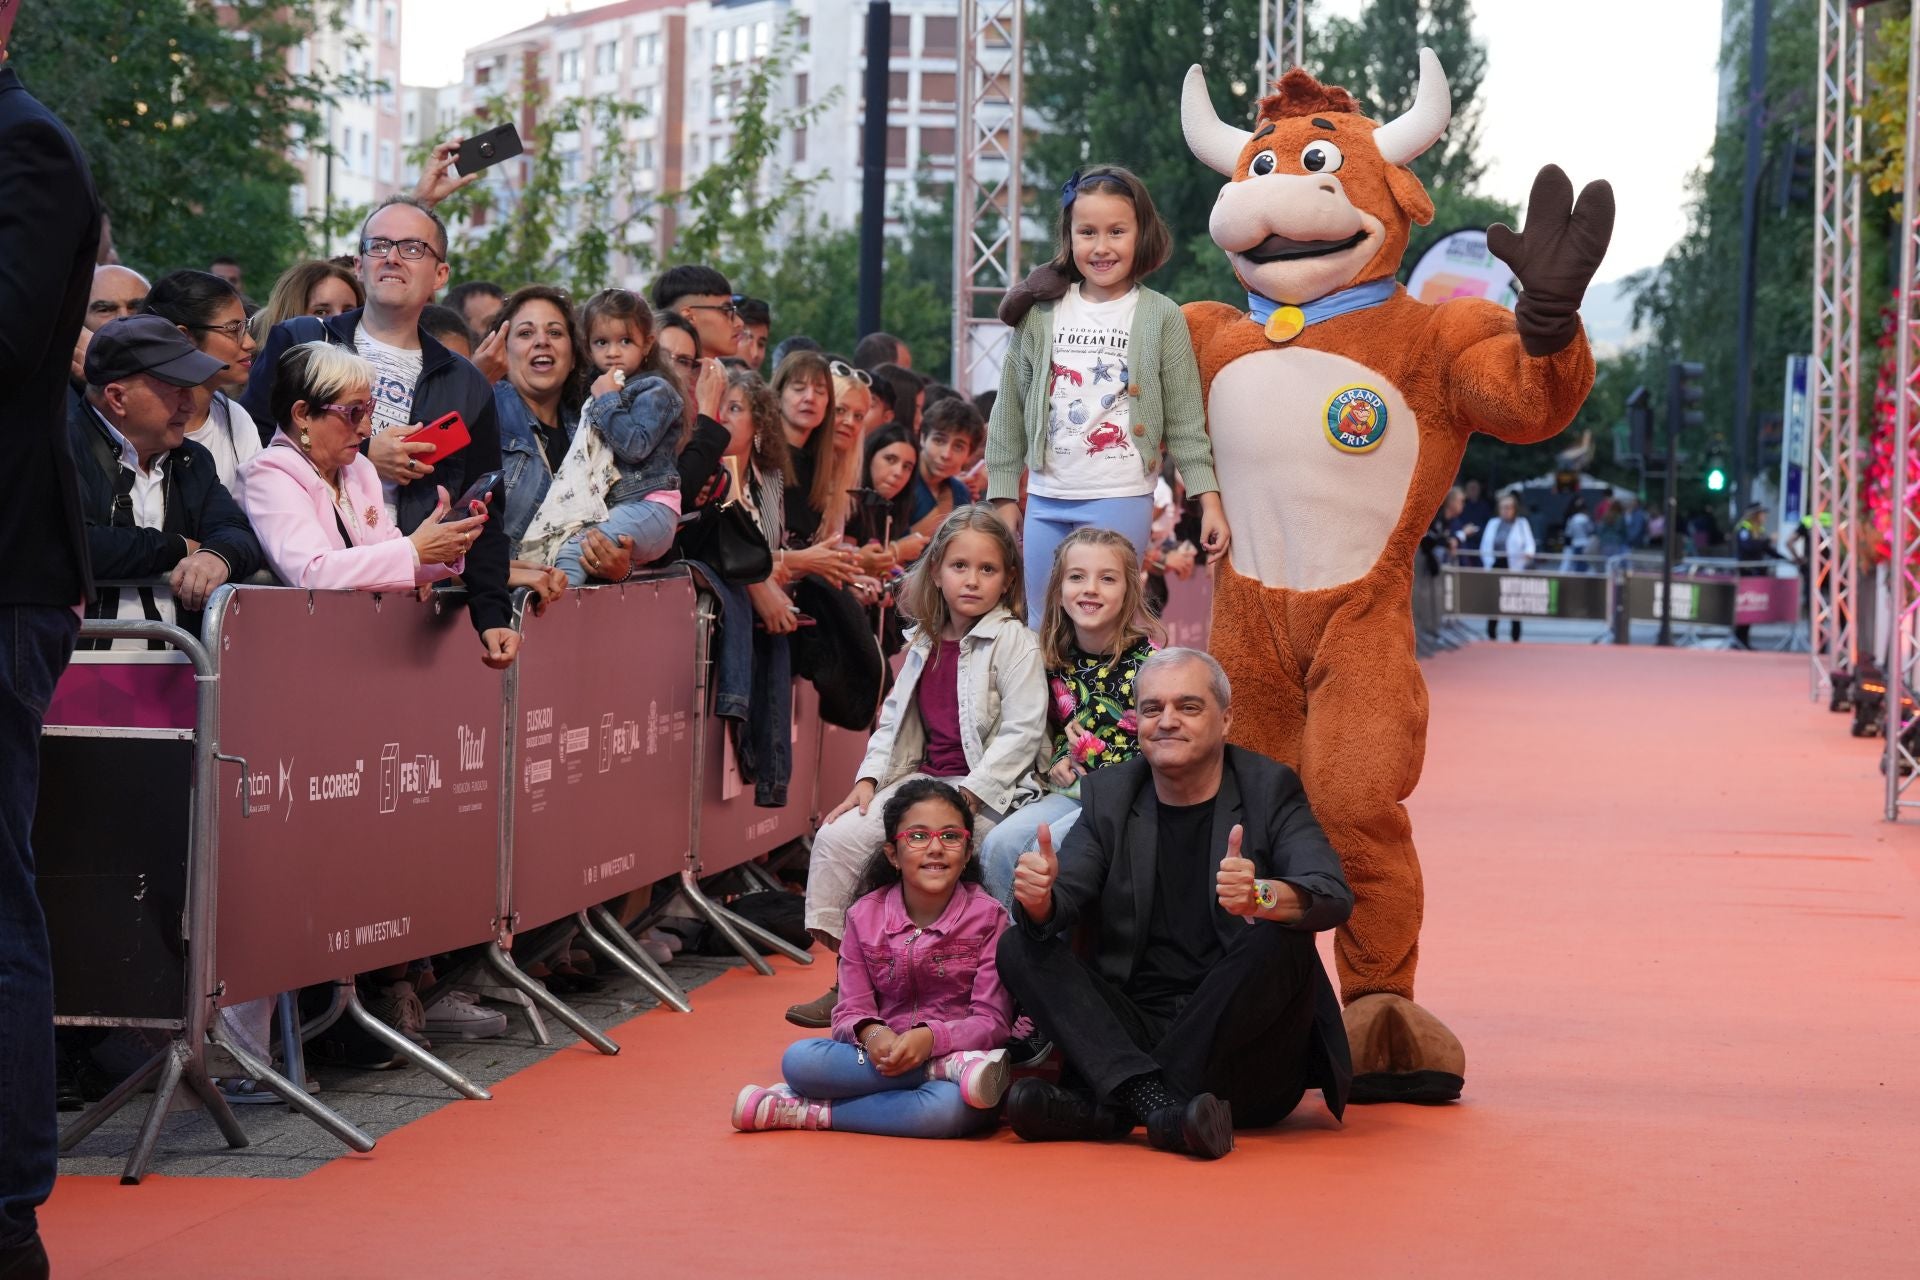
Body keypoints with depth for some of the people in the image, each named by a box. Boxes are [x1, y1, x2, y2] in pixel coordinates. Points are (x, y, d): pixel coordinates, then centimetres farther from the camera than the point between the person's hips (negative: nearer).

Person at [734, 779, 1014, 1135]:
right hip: (882, 1056, 3)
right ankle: (955, 1067, -28)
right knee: (798, 1059, -27)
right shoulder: (865, 916, 6)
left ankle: (811, 1113, -23)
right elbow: (850, 1012, 1)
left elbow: (993, 1022, -9)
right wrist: (871, 1034, -25)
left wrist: (930, 1038, -29)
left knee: (954, 1105, -40)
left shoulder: (987, 918, -3)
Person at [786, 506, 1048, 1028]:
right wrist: (868, 780, 2)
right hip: (921, 779, 7)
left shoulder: (1013, 642, -7)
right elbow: (893, 717, 17)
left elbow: (1022, 731, -14)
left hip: (985, 791, -7)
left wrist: (967, 796, -21)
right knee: (836, 837, -11)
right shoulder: (924, 643, 14)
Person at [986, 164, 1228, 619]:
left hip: (1121, 500, -3)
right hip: (1046, 501, 3)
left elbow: (1185, 421, 1)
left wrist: (1209, 498, -5)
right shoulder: (1041, 311, 4)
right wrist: (1003, 496, 8)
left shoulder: (1161, 317, -1)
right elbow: (1010, 410, 10)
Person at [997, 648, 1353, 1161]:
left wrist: (1261, 897, -41)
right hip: (1135, 1034, 3)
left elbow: (1334, 897, -17)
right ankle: (1153, 1100, -35)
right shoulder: (1110, 793, 9)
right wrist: (1040, 899, -28)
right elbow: (1060, 905, -2)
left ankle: (1103, 1106, -30)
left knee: (1282, 942, -28)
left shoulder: (1270, 788, -1)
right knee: (1019, 947, -12)